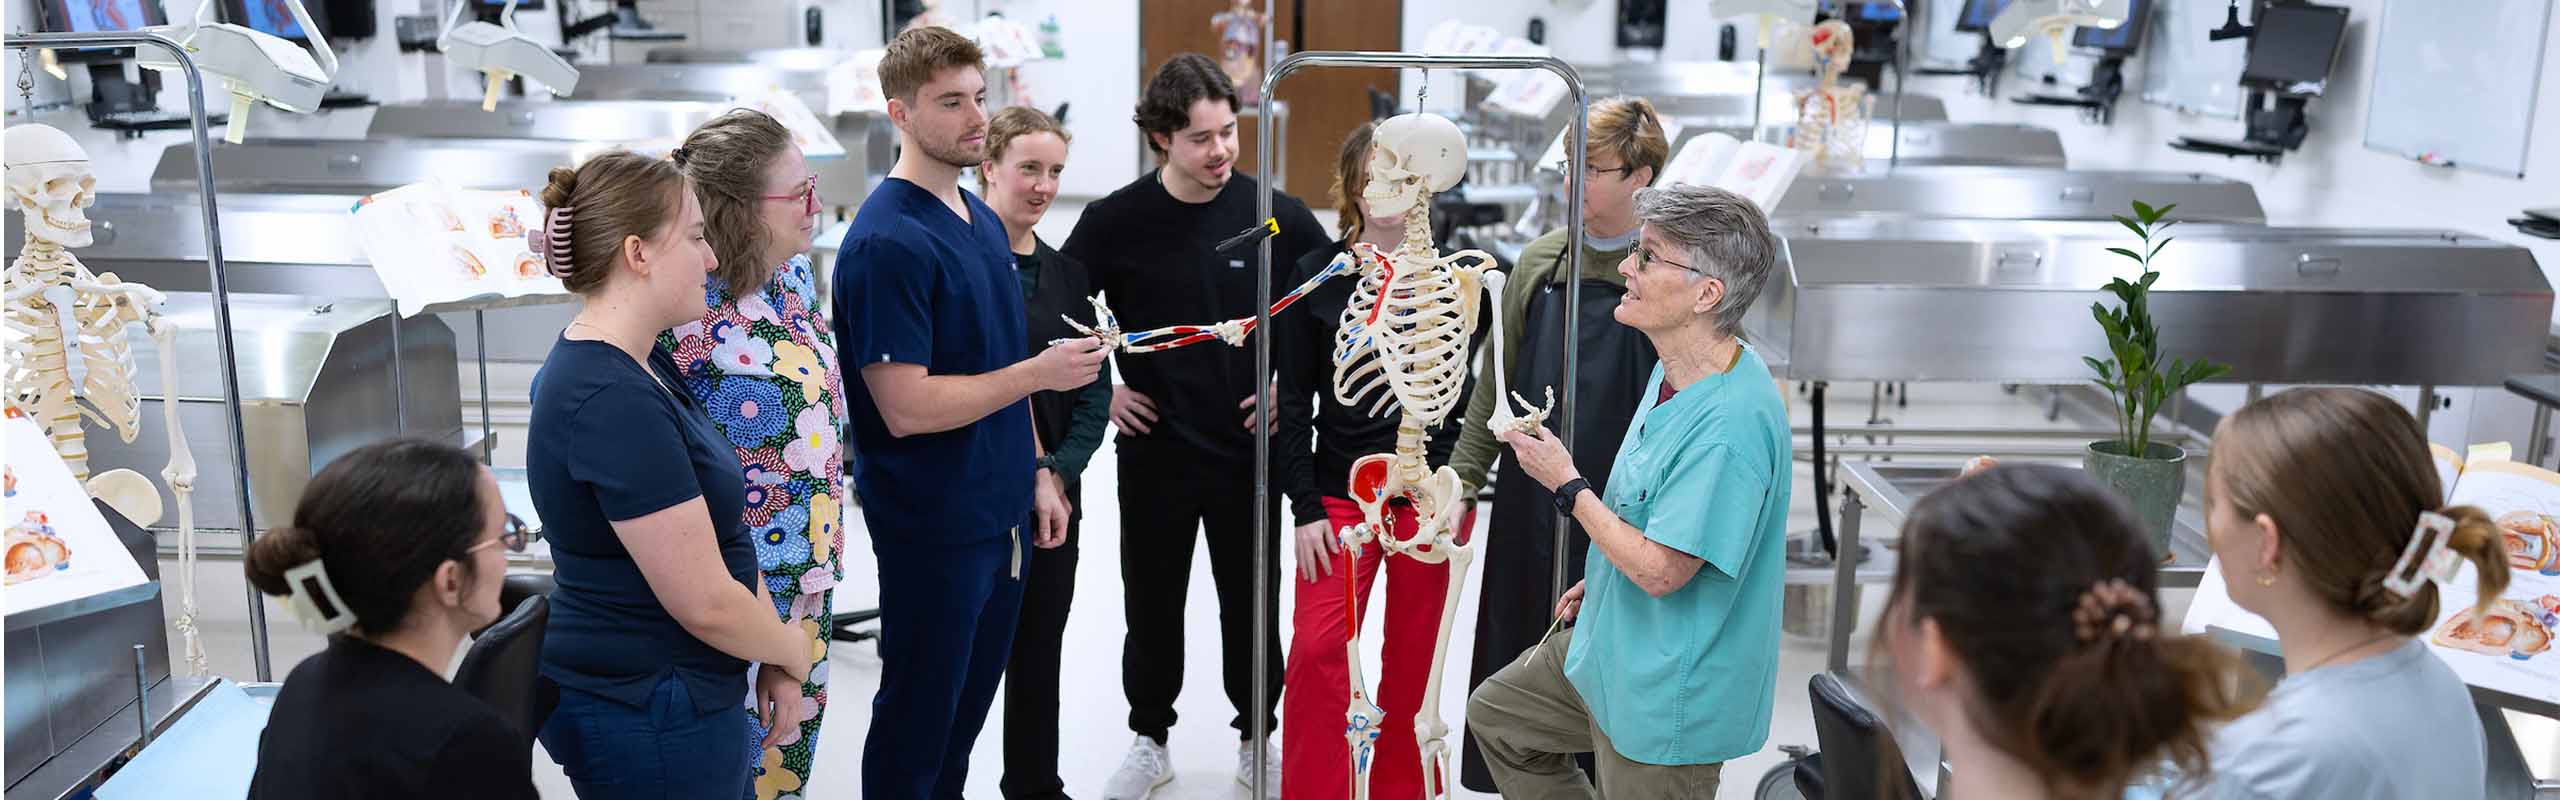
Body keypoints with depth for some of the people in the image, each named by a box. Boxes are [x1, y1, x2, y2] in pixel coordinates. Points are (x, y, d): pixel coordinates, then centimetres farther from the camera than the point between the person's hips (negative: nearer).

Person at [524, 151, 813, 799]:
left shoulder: (642, 363, 7)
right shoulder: (614, 403, -25)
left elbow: (717, 531, 9)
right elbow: (706, 602, -23)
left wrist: (772, 661, 5)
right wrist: (792, 648, -5)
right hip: (649, 719, -9)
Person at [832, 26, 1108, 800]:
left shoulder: (983, 220, 8)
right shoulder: (887, 242, -19)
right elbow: (907, 408, -23)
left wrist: (1036, 470, 14)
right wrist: (1041, 372, -20)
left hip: (1001, 512, 8)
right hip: (931, 525, -8)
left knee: (969, 707, 20)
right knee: (917, 722, 8)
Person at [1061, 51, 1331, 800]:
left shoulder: (1280, 217, -8)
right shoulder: (1115, 222, -8)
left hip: (1250, 450, 0)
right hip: (1154, 451, 0)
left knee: (1251, 605, 12)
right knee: (1151, 604, 13)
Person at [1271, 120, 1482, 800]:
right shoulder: (1316, 276, 2)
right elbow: (1293, 402, 1)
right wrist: (1306, 509, -4)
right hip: (1341, 494, -1)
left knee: (1414, 661, 7)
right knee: (1317, 648, -12)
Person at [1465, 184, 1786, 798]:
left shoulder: (1732, 421, -32)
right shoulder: (1675, 374, 0)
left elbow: (1659, 571, -30)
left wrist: (1567, 485, -19)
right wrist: (1599, 582, 16)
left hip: (1666, 699, -10)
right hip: (1611, 644, 10)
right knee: (1495, 714, 24)